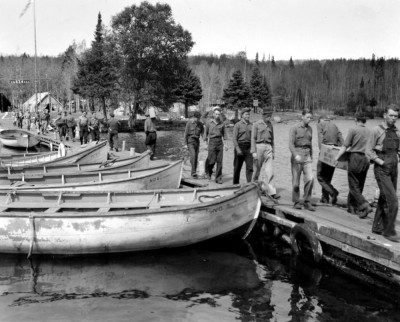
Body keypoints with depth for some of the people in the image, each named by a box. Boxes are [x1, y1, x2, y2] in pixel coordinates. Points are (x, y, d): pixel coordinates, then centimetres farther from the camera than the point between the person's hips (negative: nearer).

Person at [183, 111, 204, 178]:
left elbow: (202, 133, 6)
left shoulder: (200, 124, 2)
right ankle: (193, 172, -20)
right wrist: (186, 144, -6)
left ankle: (194, 172, 13)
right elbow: (186, 134, -5)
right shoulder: (189, 123, -8)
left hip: (197, 141, 4)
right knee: (193, 155, -19)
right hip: (190, 140, -4)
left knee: (196, 157, 3)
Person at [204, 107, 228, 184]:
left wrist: (225, 143, 5)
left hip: (220, 143, 2)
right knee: (212, 161, -6)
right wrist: (206, 143, 7)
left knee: (219, 162, -1)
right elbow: (206, 133, 9)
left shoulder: (222, 124, 7)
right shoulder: (209, 123, 2)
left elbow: (224, 134, 14)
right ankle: (208, 172, 25)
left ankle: (218, 178, 6)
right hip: (212, 142, -2)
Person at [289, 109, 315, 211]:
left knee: (310, 178, -11)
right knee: (296, 181, 2)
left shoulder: (310, 129, 11)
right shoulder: (295, 128, -5)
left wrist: (311, 156, 24)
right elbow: (291, 144, -14)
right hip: (297, 155, -4)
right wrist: (296, 155, -28)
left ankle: (307, 202, -2)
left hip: (307, 156, 4)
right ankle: (296, 202, 17)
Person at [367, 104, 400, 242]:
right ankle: (389, 231, 0)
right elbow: (369, 151, -6)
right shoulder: (377, 130, -9)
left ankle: (377, 227, 28)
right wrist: (382, 162, -12)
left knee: (384, 200, 15)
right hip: (381, 170, -6)